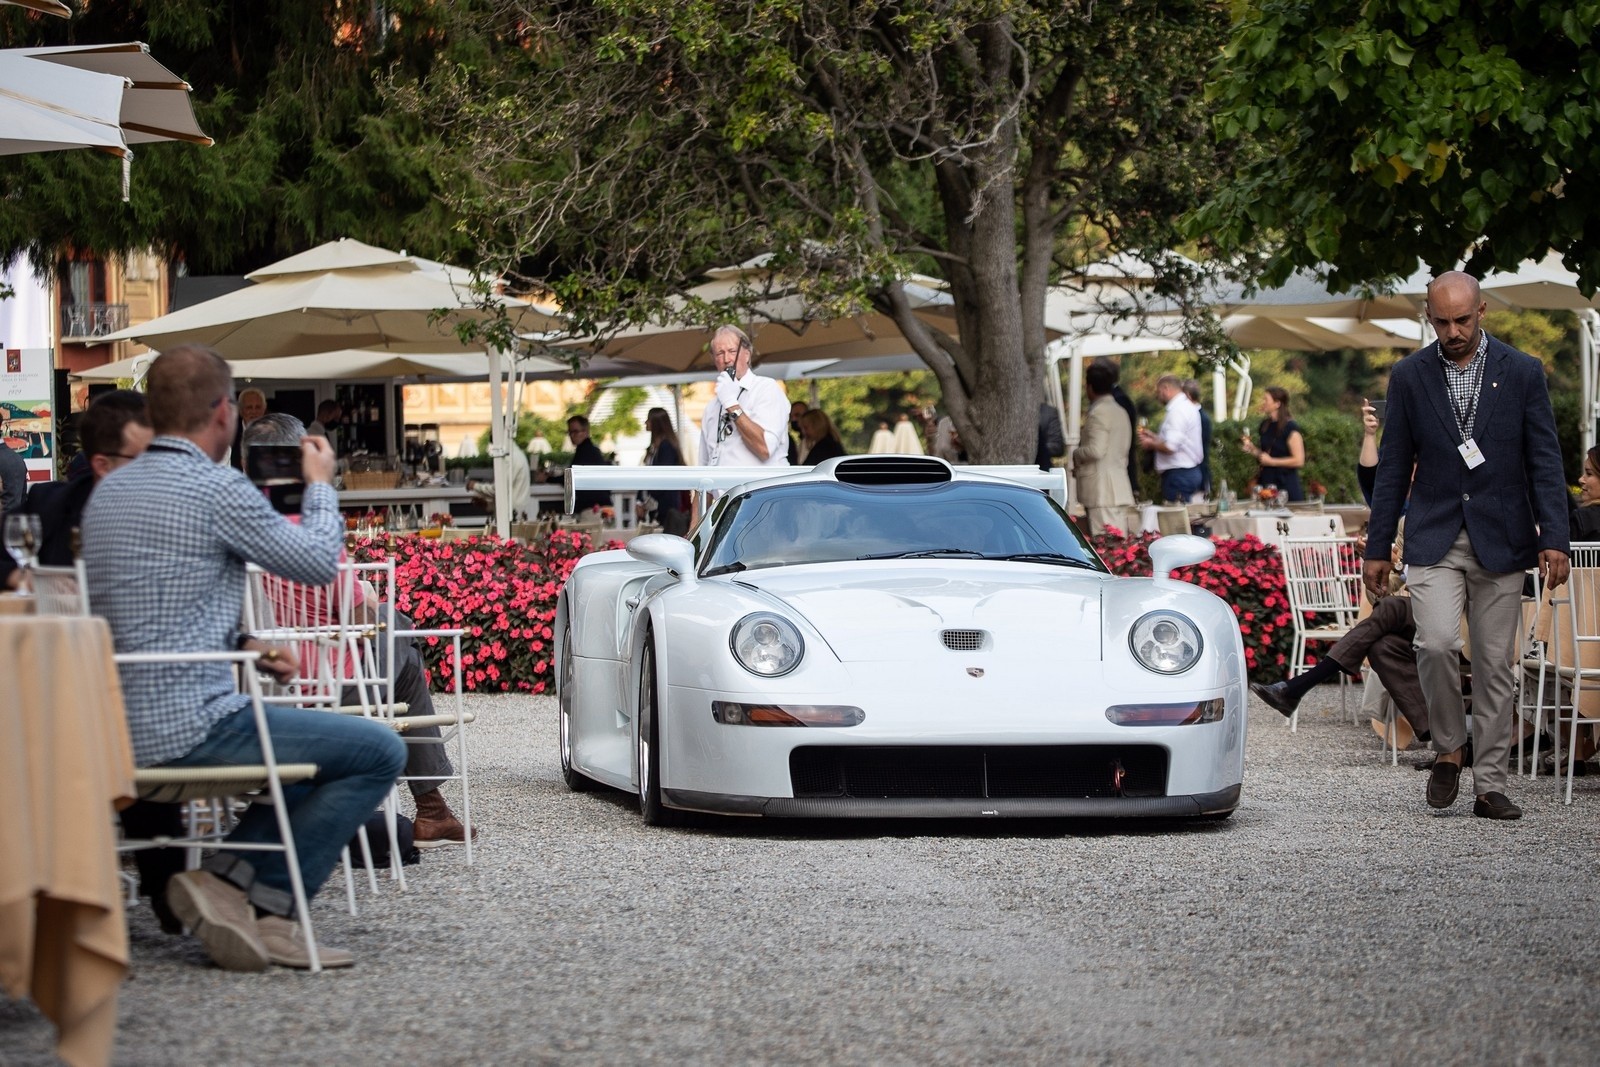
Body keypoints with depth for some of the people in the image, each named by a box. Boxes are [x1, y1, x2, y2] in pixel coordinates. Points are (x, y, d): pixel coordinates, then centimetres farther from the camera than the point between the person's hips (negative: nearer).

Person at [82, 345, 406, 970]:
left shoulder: (108, 492, 14)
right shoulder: (216, 488, -13)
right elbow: (320, 563, 0)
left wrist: (243, 646, 15)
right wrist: (320, 485, 17)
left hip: (124, 728, 9)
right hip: (193, 726, -9)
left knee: (313, 739, 26)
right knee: (379, 752, -1)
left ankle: (231, 880, 9)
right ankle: (256, 896, -4)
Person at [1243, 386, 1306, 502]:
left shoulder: (1290, 428, -10)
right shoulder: (1265, 425, 11)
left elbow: (1298, 461, -13)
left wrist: (1271, 461, -13)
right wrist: (1252, 449, 4)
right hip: (1266, 481, 7)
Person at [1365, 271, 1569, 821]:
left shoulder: (1522, 372, 0)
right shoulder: (1409, 377, 3)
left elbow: (1544, 461, 0)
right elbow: (1393, 467, 7)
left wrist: (1553, 538, -10)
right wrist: (1378, 548, 6)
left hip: (1500, 542, 0)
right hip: (1434, 539, 0)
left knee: (1495, 665, 2)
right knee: (1435, 643, -19)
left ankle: (1490, 786, 9)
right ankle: (1449, 746, 5)